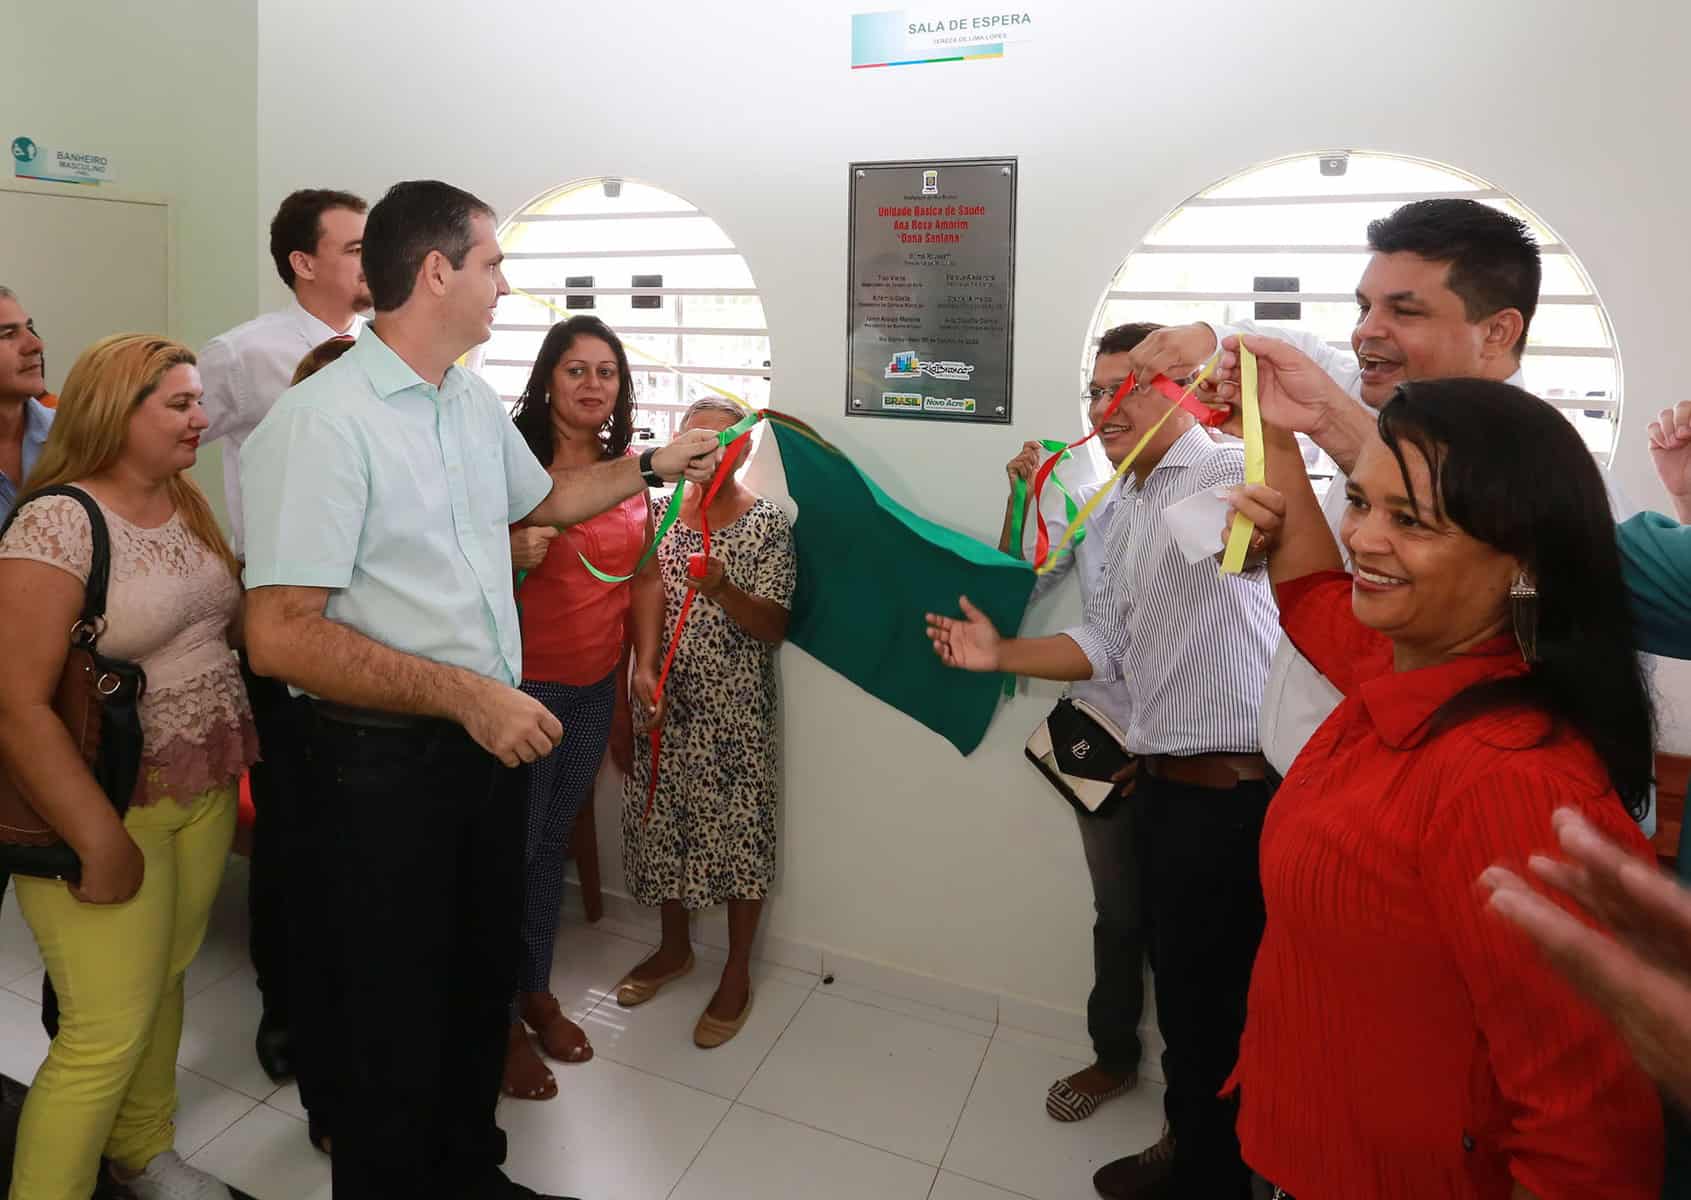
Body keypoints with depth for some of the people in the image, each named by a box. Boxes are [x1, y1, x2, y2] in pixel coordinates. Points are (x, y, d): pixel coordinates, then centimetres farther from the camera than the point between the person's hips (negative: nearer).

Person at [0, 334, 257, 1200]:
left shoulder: (191, 507, 5)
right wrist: (102, 841, -18)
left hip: (206, 795, 6)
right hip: (106, 806, -6)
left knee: (163, 981, 18)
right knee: (110, 1028, 1)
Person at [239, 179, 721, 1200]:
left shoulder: (475, 402, 7)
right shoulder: (323, 421, -20)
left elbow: (543, 499, 26)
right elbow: (281, 635, -25)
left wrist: (656, 465, 23)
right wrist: (465, 693, -26)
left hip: (491, 739, 8)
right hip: (383, 762, -8)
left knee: (484, 978, 22)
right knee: (396, 1014, 9)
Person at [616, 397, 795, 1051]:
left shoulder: (767, 523, -6)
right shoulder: (659, 511, 6)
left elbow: (775, 627, -9)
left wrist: (723, 589, -27)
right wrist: (644, 667, -9)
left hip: (735, 711, -4)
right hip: (663, 703, 4)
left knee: (738, 832, 4)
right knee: (661, 822, 14)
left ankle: (737, 974, 22)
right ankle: (674, 948, 37)